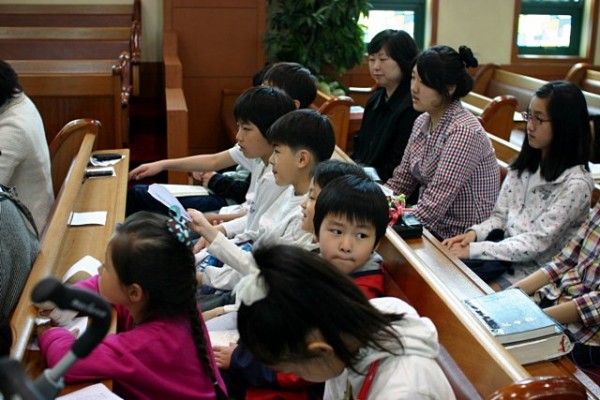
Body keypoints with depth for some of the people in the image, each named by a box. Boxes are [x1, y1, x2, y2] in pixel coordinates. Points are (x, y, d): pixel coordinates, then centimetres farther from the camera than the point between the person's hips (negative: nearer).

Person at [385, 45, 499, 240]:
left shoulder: (463, 132, -21)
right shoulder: (423, 122, 4)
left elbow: (432, 207, -25)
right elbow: (399, 183, 9)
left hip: (463, 240, -7)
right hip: (431, 228, 7)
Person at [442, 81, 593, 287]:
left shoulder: (576, 184, -13)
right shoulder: (523, 165, 10)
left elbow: (537, 243, -18)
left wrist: (473, 250, -22)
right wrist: (474, 233, -10)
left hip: (530, 276, -6)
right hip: (504, 257, 6)